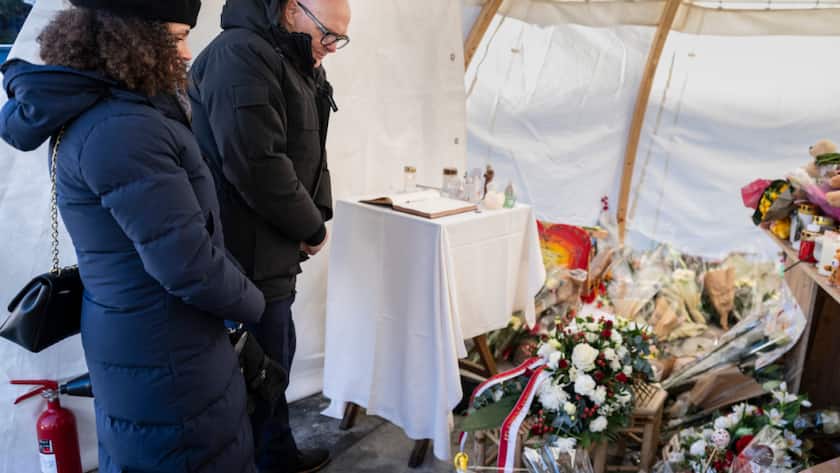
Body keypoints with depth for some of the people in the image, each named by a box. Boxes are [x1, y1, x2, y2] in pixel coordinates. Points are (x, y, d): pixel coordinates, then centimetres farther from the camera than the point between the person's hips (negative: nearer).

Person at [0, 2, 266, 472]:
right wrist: (254, 303, -13)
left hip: (135, 335, 10)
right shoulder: (122, 131, -27)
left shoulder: (96, 111, 7)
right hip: (162, 351, -10)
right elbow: (187, 263, -28)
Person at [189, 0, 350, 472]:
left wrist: (320, 213, 0)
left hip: (272, 249, 10)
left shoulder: (298, 64, 14)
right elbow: (256, 166, -26)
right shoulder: (241, 55, -18)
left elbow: (309, 153, 17)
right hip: (250, 255, -10)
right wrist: (312, 228, -13)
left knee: (276, 357, 21)